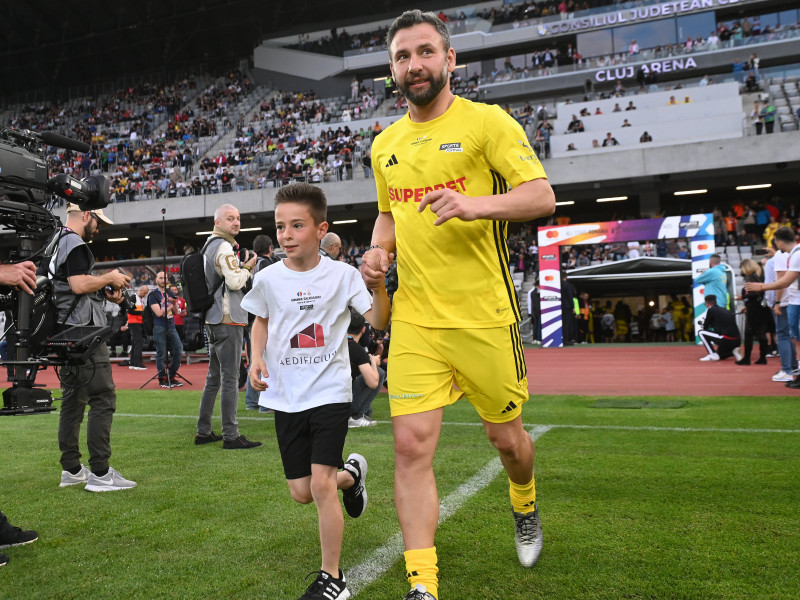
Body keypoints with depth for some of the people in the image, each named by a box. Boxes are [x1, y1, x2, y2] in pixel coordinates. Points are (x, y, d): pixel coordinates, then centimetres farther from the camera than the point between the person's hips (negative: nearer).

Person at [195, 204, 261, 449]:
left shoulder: (209, 246, 19)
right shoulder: (224, 247, -11)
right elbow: (235, 281, -20)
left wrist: (243, 267, 13)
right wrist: (248, 267, -3)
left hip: (213, 320, 10)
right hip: (228, 319, -10)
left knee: (214, 377, 15)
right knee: (230, 378, -8)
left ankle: (203, 432, 20)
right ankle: (230, 436, -5)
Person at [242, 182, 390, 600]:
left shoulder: (342, 274, -7)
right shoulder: (269, 279, 0)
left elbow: (378, 321, -11)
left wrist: (379, 284, -29)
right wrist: (257, 358, 1)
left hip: (330, 390, -3)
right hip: (285, 396, 4)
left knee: (321, 483, -12)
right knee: (301, 493, 7)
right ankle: (350, 474, 41)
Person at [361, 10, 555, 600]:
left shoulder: (486, 121, -2)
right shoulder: (385, 145, 14)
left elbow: (542, 196, -9)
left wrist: (476, 204, -26)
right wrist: (379, 251, 5)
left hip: (484, 314, -3)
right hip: (414, 319, 4)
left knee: (507, 437, 13)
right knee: (412, 445, -6)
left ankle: (526, 509, 47)